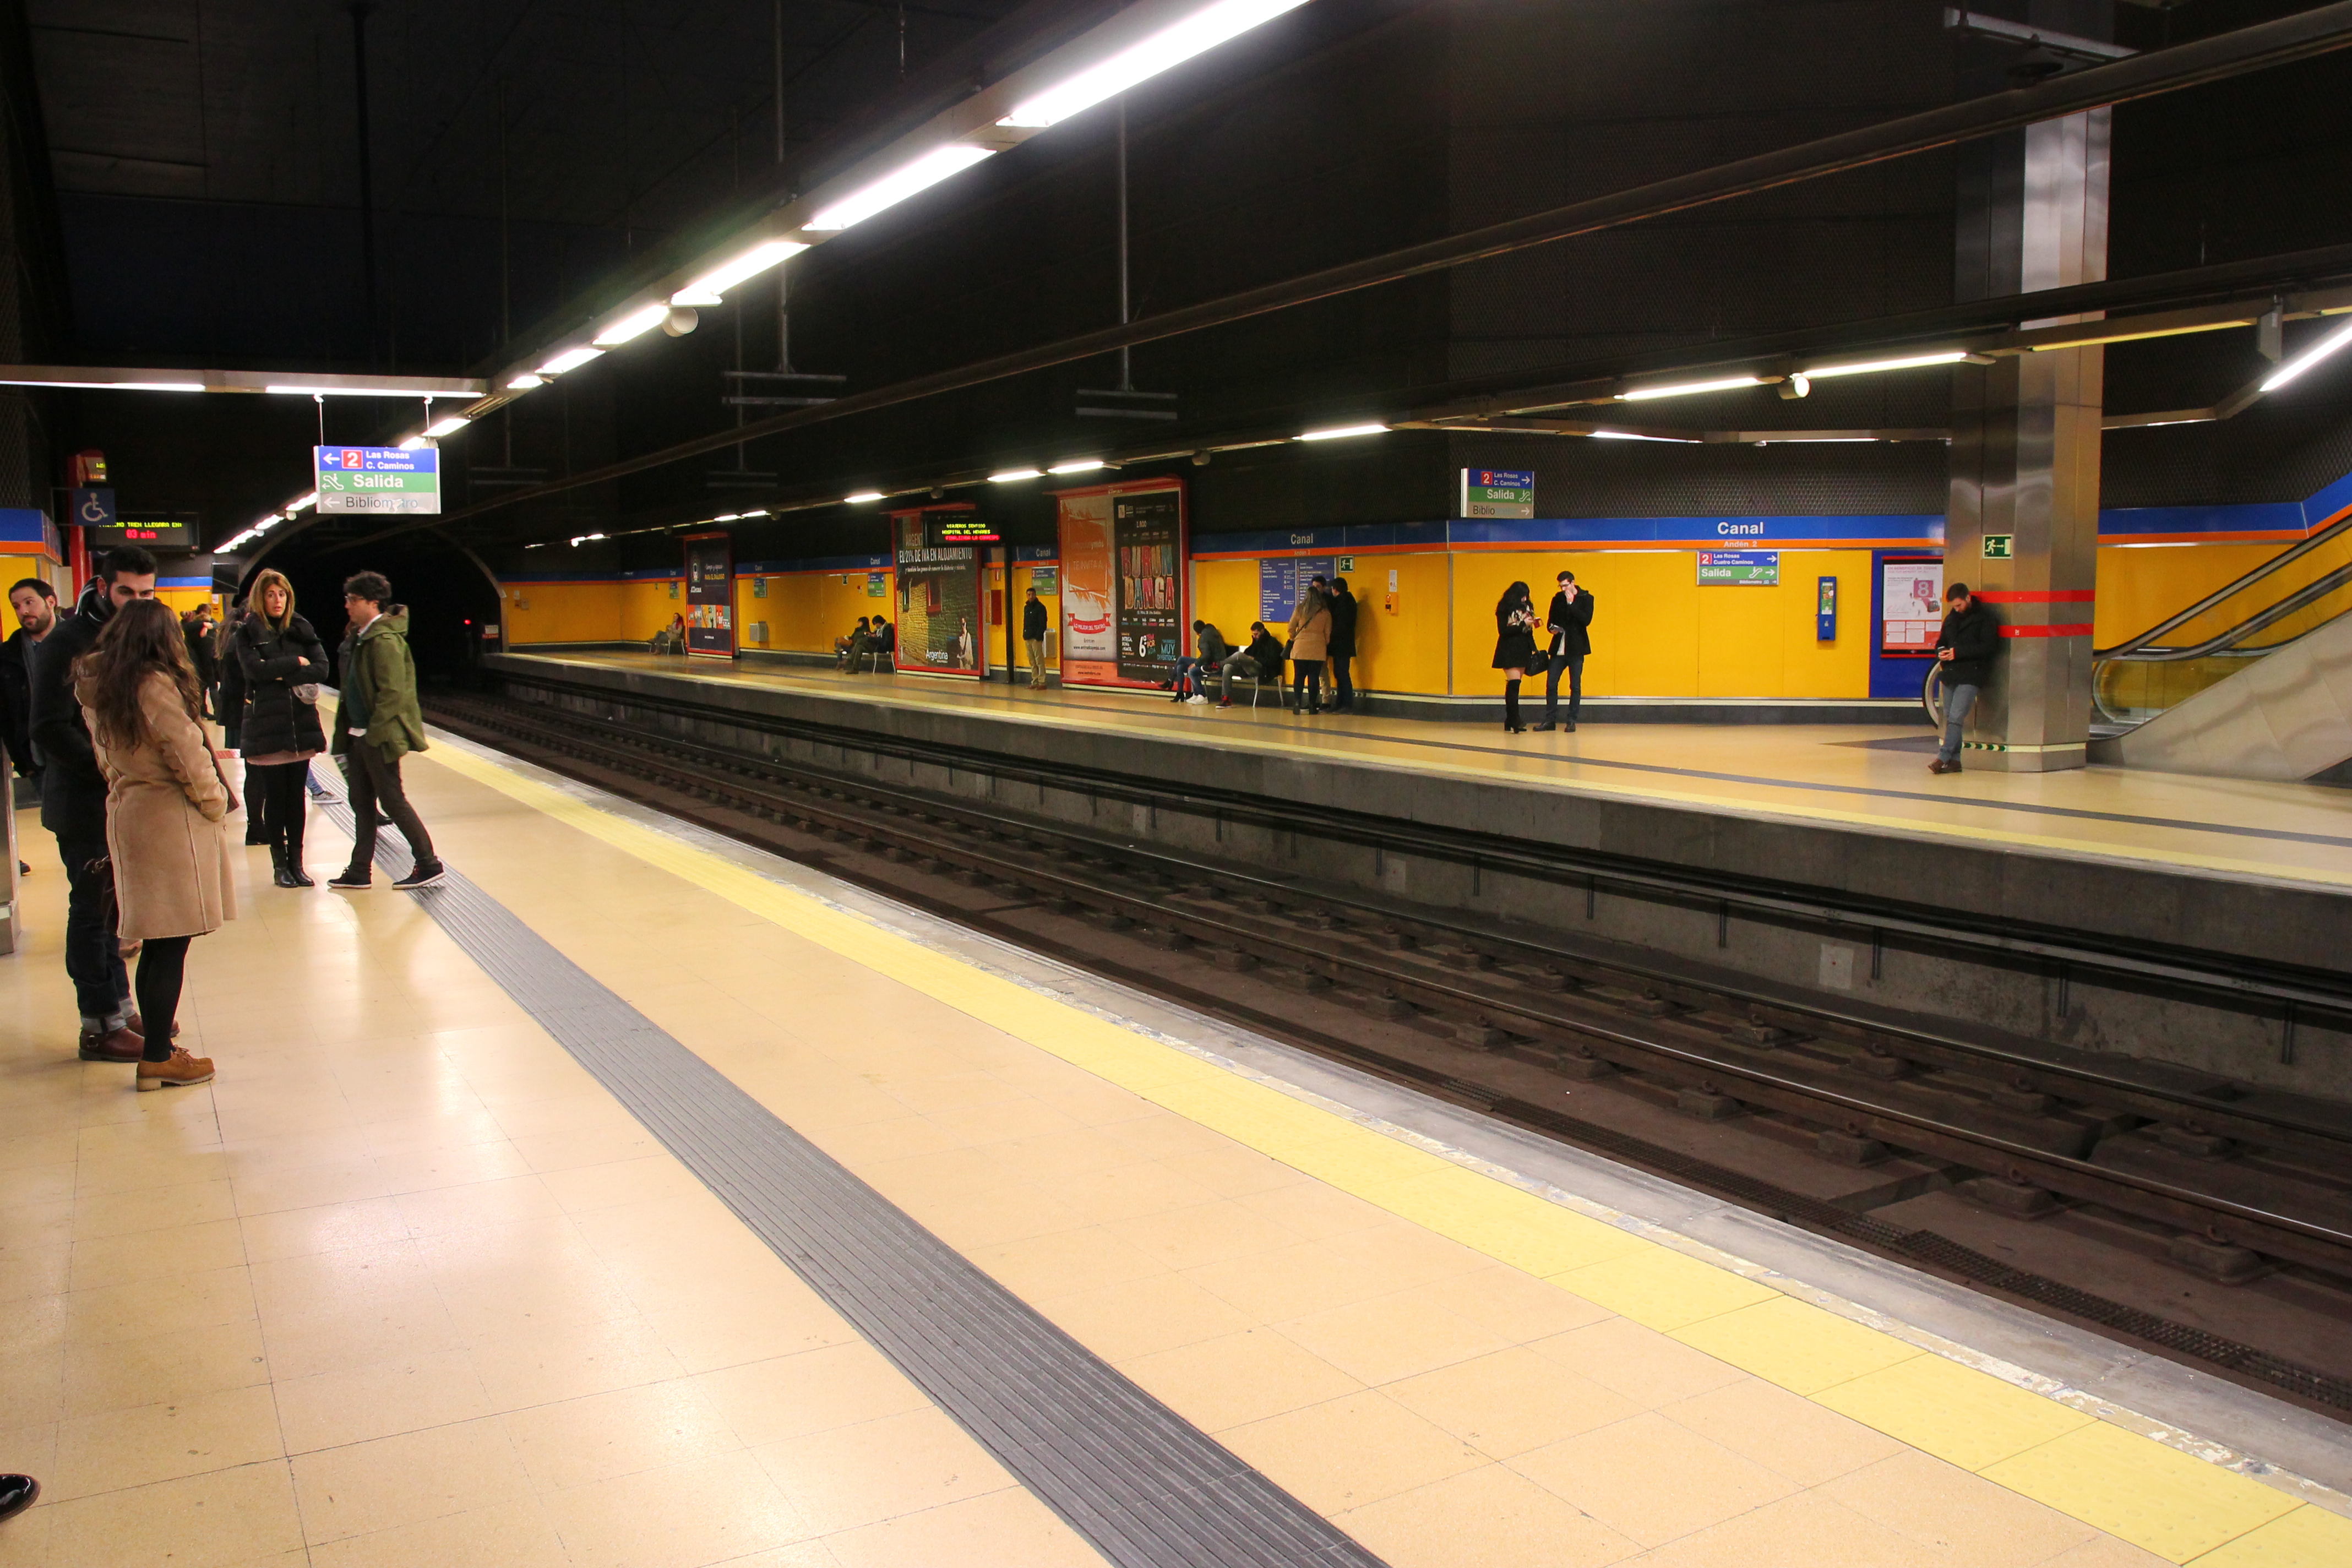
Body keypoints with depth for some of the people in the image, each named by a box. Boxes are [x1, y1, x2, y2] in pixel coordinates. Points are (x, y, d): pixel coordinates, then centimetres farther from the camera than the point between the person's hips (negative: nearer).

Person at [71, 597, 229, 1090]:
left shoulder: (98, 686, 9)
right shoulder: (156, 685, -16)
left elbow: (105, 756, 13)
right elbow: (188, 756, -15)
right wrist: (215, 806, -2)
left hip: (126, 814, 8)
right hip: (171, 820, -8)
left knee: (157, 945, 15)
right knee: (170, 947, -3)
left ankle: (157, 1047, 22)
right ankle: (158, 1058, 2)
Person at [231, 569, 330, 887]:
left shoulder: (301, 629, 9)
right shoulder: (247, 633, 0)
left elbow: (322, 668, -1)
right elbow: (254, 669, -15)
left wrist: (283, 675, -12)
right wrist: (297, 663, -8)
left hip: (301, 723, 3)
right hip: (266, 726, -3)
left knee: (297, 796, 6)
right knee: (275, 796, 2)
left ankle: (296, 862, 13)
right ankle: (279, 864, 10)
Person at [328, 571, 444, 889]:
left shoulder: (384, 640, -18)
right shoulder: (359, 637, 13)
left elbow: (393, 692, -23)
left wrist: (374, 732, -19)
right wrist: (346, 731, 14)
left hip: (380, 736, -10)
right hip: (359, 734, 10)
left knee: (392, 800, -3)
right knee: (361, 801, 13)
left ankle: (429, 864, 6)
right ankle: (360, 871, 20)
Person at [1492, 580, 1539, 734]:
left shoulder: (1526, 607, 13)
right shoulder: (1504, 609, -5)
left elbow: (1528, 631, 17)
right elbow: (1502, 631, -11)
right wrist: (1523, 624, -15)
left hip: (1523, 651, 6)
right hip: (1510, 652, -6)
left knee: (1514, 686, 6)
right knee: (1514, 684, -14)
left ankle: (1510, 722, 8)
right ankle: (1513, 722, -16)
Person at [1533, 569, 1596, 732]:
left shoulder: (1586, 598, -1)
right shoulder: (1557, 599, 11)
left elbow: (1586, 620, -14)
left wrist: (1571, 604, -17)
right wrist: (1551, 627, -4)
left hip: (1576, 648, -4)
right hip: (1558, 648, 4)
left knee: (1575, 686, 0)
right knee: (1551, 684, 1)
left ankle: (1572, 721, 6)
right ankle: (1550, 720, 8)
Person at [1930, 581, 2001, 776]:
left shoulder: (1984, 617, -5)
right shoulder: (1951, 618, 16)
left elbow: (1990, 646, -14)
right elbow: (1941, 641, 26)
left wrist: (1958, 652, -19)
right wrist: (1941, 652, 1)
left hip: (1971, 675, -7)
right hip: (1951, 674, 7)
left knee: (1956, 717, -15)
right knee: (1949, 718, 7)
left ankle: (1943, 758, -17)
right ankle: (1954, 760, 12)